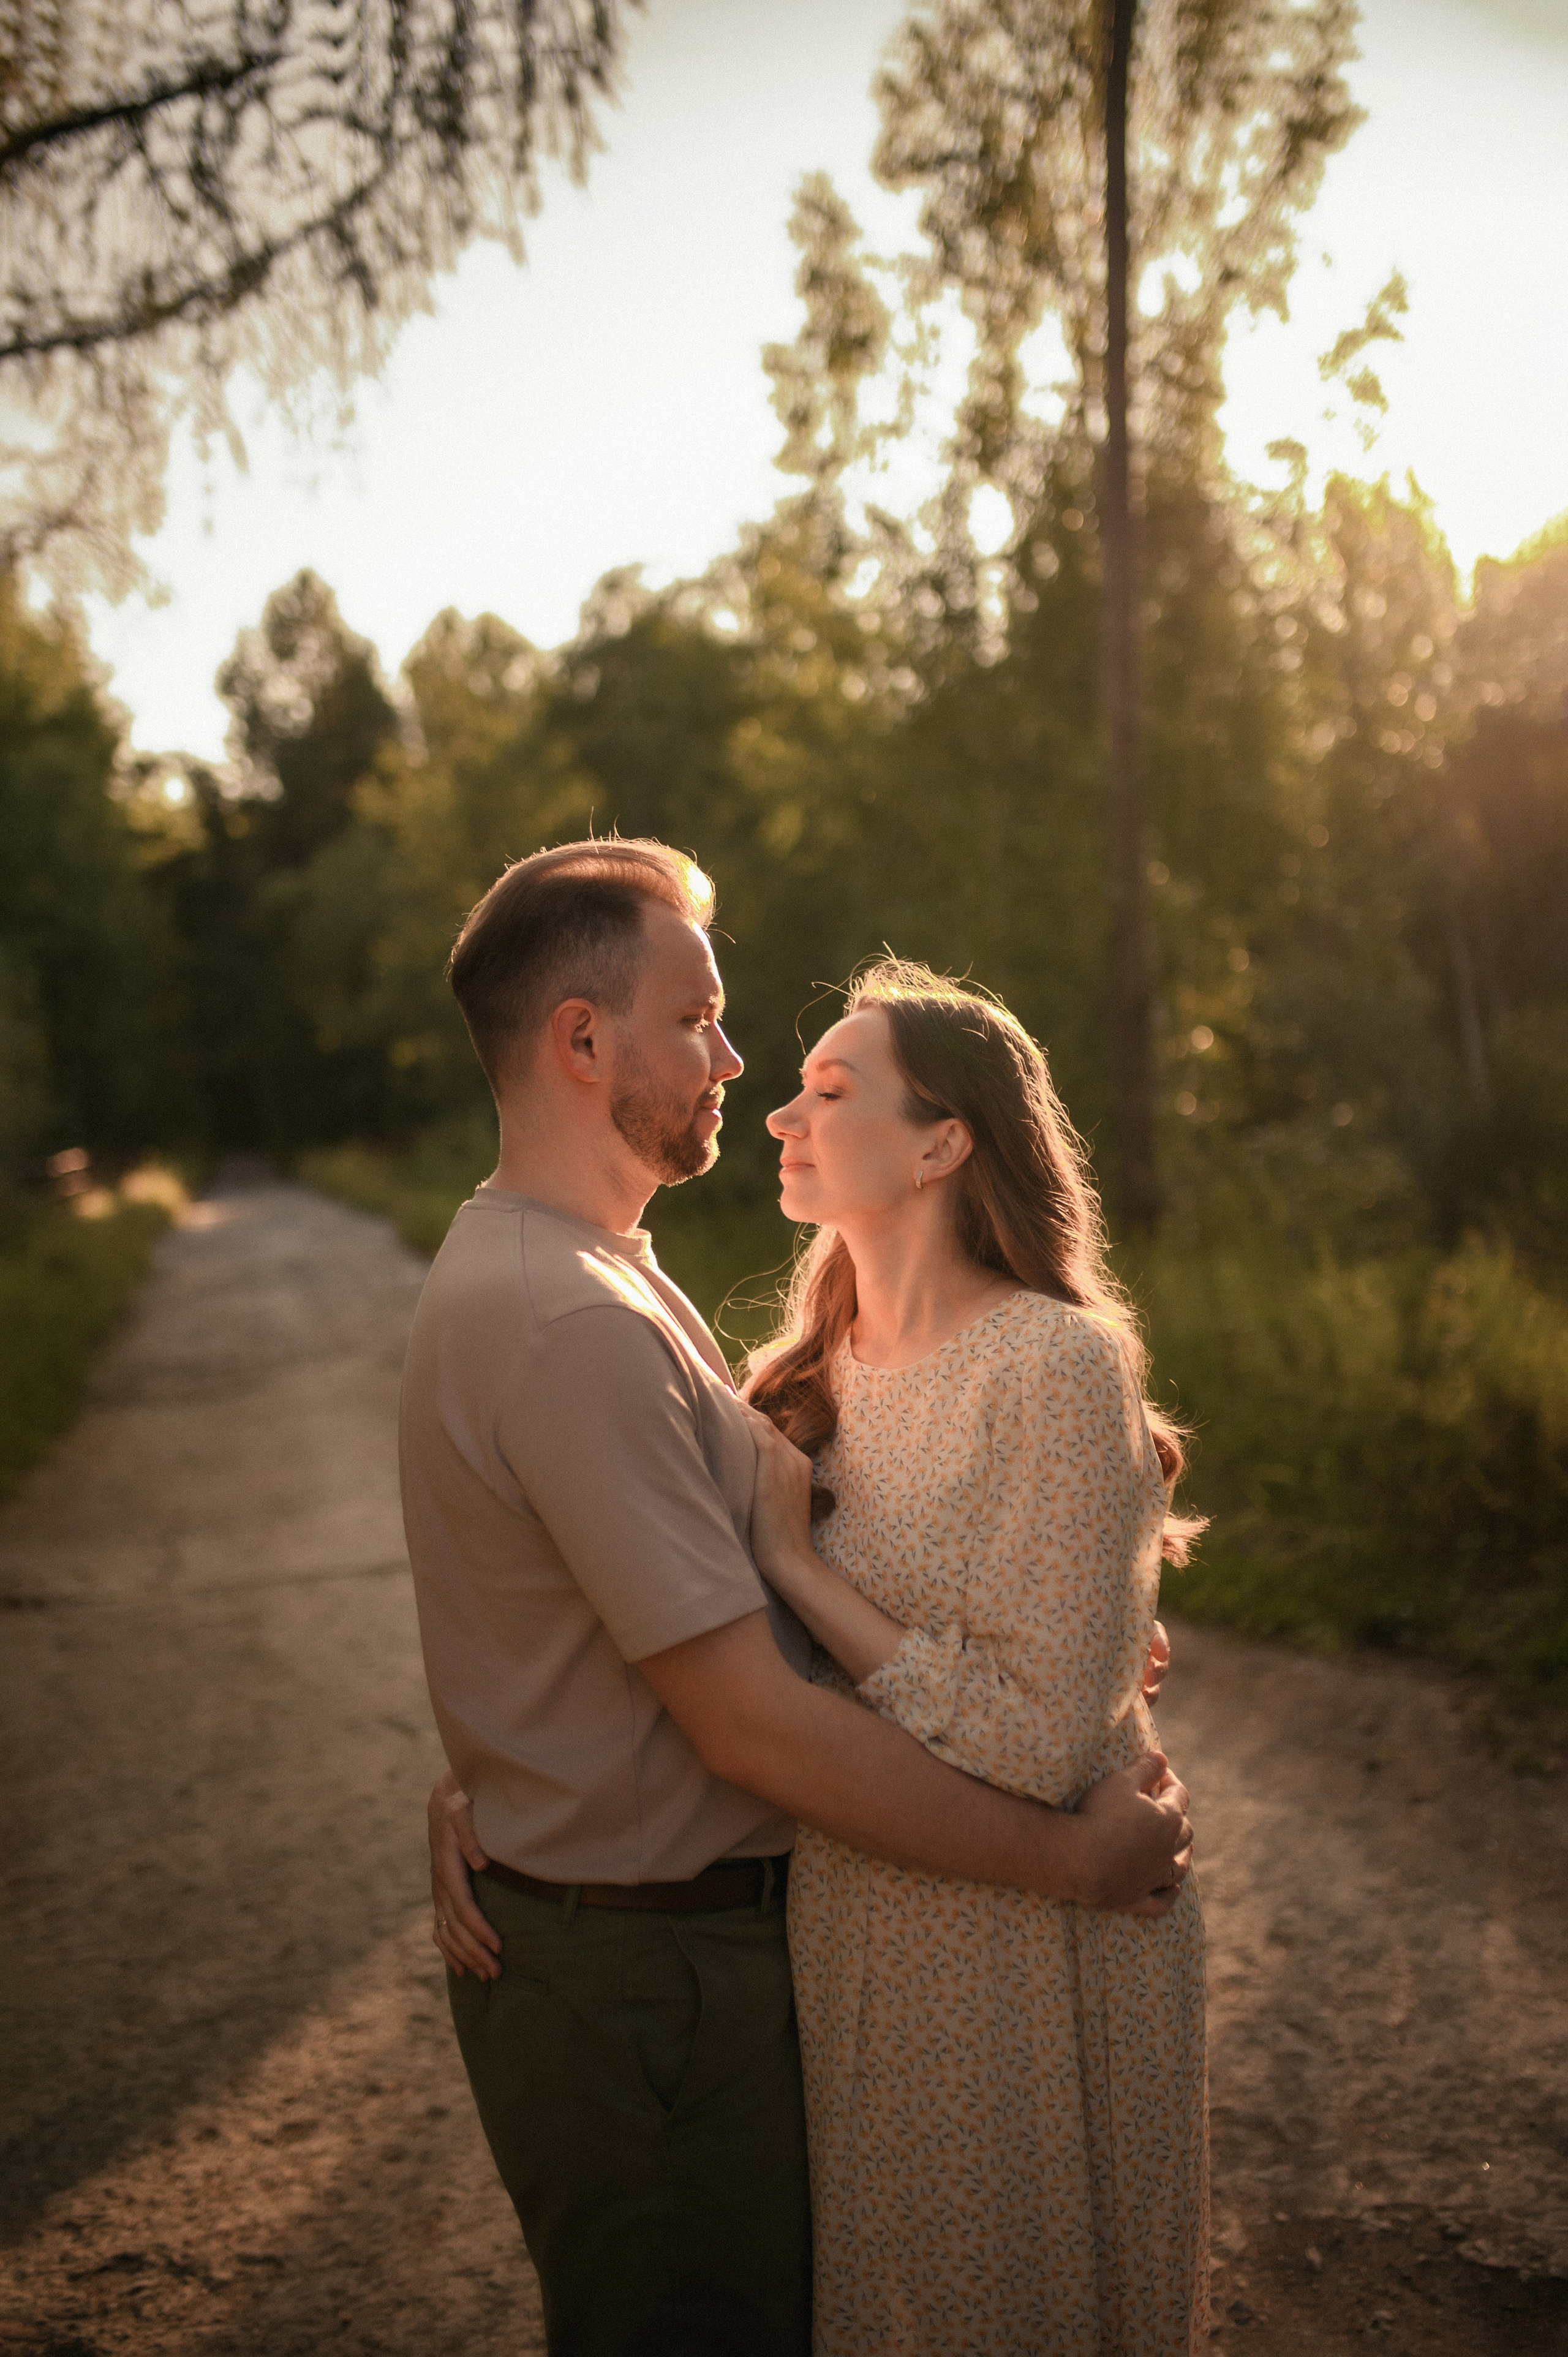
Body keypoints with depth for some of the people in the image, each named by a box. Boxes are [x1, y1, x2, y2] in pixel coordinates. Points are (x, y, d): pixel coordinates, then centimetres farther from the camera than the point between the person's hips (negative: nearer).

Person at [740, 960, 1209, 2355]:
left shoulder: (1058, 1368, -19)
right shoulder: (817, 1375, 4)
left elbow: (1032, 1745, -24)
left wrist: (796, 1561, -18)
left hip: (1029, 1963, -6)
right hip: (848, 1939, 7)